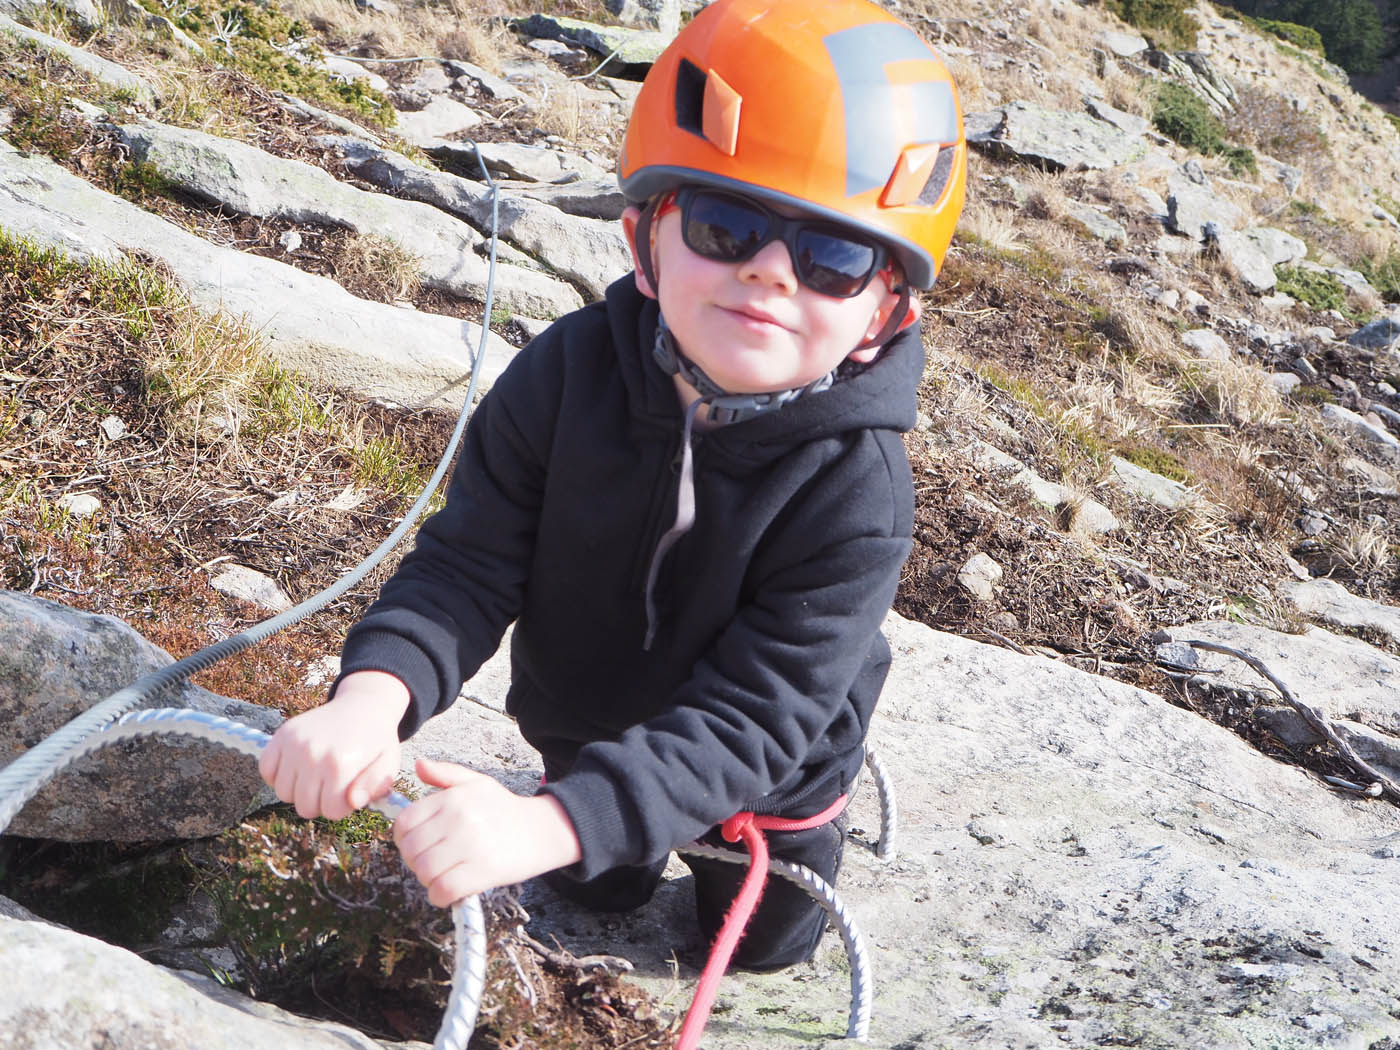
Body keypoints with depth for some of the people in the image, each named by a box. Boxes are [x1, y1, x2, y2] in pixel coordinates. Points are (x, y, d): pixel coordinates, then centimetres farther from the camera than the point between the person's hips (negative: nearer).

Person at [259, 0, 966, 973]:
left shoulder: (857, 491, -39)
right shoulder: (571, 372, -30)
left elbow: (754, 713, -40)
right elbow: (470, 562, -26)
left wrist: (547, 824, -52)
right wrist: (375, 692, -47)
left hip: (764, 772, -2)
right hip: (587, 731, 2)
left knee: (762, 941, 27)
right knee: (601, 890, 30)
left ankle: (816, 821, 53)